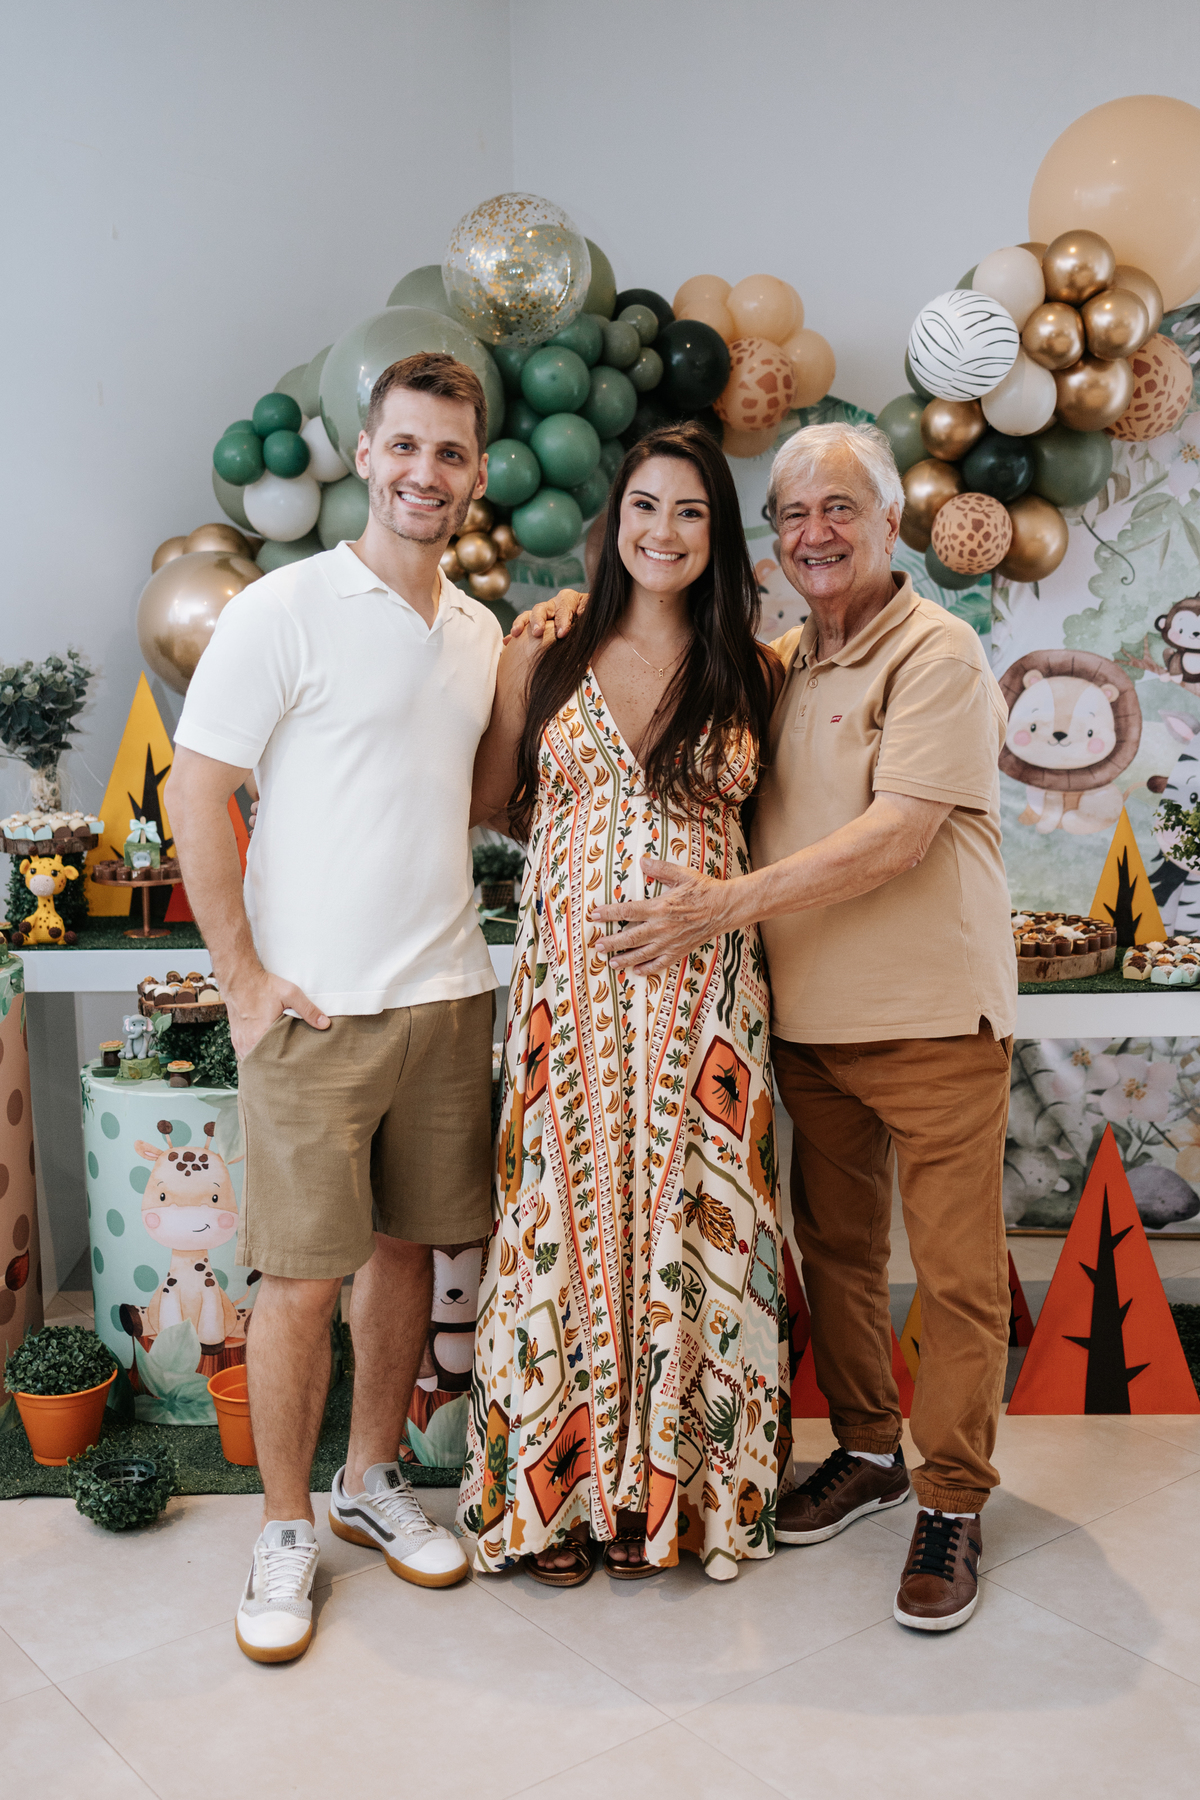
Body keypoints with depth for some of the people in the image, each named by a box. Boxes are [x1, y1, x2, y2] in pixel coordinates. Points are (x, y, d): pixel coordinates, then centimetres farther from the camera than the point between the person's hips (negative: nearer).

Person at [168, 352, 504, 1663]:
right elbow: (193, 795, -9)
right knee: (301, 1277, 0)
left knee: (407, 1247, 14)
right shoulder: (284, 609, -7)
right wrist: (243, 978, -11)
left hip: (446, 997, 6)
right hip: (311, 1009, -5)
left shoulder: (481, 634, 12)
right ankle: (285, 1531, 20)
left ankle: (373, 1482, 33)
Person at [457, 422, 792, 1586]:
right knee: (566, 1221, 5)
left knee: (684, 1229, 6)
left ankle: (659, 1488, 25)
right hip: (570, 989, 0)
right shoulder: (545, 658, 5)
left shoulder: (748, 675, 7)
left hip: (702, 998, 1)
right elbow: (489, 801, 11)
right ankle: (554, 1487, 23)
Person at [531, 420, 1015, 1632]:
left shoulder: (936, 654, -9)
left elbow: (898, 837, -20)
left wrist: (725, 905, -23)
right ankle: (865, 1452, 34)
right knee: (834, 1245, 15)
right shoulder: (777, 665, 11)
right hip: (811, 1019, 6)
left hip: (934, 1013, -6)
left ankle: (953, 1501, 19)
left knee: (956, 1269, 2)